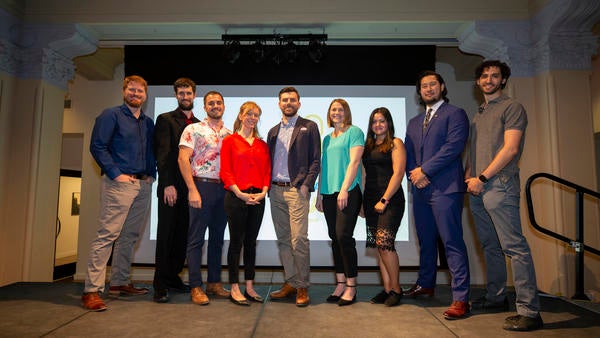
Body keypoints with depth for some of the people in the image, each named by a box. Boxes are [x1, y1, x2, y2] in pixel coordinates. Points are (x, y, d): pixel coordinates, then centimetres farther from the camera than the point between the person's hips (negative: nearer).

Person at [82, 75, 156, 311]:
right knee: (107, 235, -9)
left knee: (130, 236, 11)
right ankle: (92, 290, -4)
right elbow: (97, 146, -8)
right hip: (119, 184, -6)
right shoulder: (111, 115, 1)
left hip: (144, 185, 7)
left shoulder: (148, 123, 19)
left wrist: (152, 174, 7)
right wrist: (115, 174, -13)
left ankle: (120, 282, 22)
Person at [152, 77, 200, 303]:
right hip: (171, 187, -4)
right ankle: (160, 285, 8)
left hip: (190, 187, 4)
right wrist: (167, 184, -16)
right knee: (166, 235, 0)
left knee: (183, 236, 7)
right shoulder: (165, 120, 3)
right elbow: (162, 154, -6)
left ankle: (173, 276, 21)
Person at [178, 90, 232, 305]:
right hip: (202, 185, -5)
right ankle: (196, 287, 7)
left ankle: (214, 283, 22)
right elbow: (183, 159, -7)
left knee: (218, 238, 11)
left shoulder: (230, 134, 14)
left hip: (224, 189, 5)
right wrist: (192, 190, -15)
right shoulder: (193, 130, 0)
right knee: (197, 238, -1)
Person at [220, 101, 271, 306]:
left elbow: (267, 171, 11)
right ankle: (234, 288, 12)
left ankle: (249, 287, 20)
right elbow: (225, 172, -5)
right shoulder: (230, 141, 1)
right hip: (236, 197, -4)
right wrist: (240, 193, -14)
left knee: (251, 242, 11)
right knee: (236, 242, 2)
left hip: (258, 198, 4)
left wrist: (264, 191, -5)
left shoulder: (262, 145, 13)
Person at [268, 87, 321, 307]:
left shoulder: (309, 127, 3)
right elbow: (269, 161, 18)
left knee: (299, 239, -7)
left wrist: (306, 186, -12)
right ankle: (290, 283, 19)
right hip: (275, 191, 6)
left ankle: (302, 287, 5)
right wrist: (267, 186, 6)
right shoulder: (273, 131, 18)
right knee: (283, 240, 9)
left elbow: (315, 160, -2)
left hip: (296, 190, -5)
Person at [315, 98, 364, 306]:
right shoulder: (328, 138, 20)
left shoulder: (354, 132, 1)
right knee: (335, 238, 7)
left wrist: (344, 189, -19)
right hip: (329, 193, 6)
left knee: (344, 236, -11)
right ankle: (340, 284, 16)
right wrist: (319, 194, 15)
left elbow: (354, 162, -10)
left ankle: (351, 286, 1)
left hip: (348, 191, -6)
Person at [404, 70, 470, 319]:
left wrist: (425, 171, -13)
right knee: (426, 241, 16)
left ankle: (460, 299, 0)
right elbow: (408, 153, 17)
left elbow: (454, 146, -11)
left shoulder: (455, 114, 2)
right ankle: (425, 284, 31)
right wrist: (413, 173, -3)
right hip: (420, 190, 7)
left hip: (445, 188, -6)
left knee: (452, 242, -7)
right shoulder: (414, 122, 22)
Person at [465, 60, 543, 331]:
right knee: (490, 246, 13)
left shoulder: (512, 108, 1)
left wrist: (482, 178, -12)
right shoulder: (479, 114, 22)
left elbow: (510, 149, -10)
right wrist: (469, 175, 5)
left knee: (514, 247, -8)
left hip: (499, 185, -7)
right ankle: (496, 298, 24)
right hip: (477, 188, 8)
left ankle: (530, 311, -3)